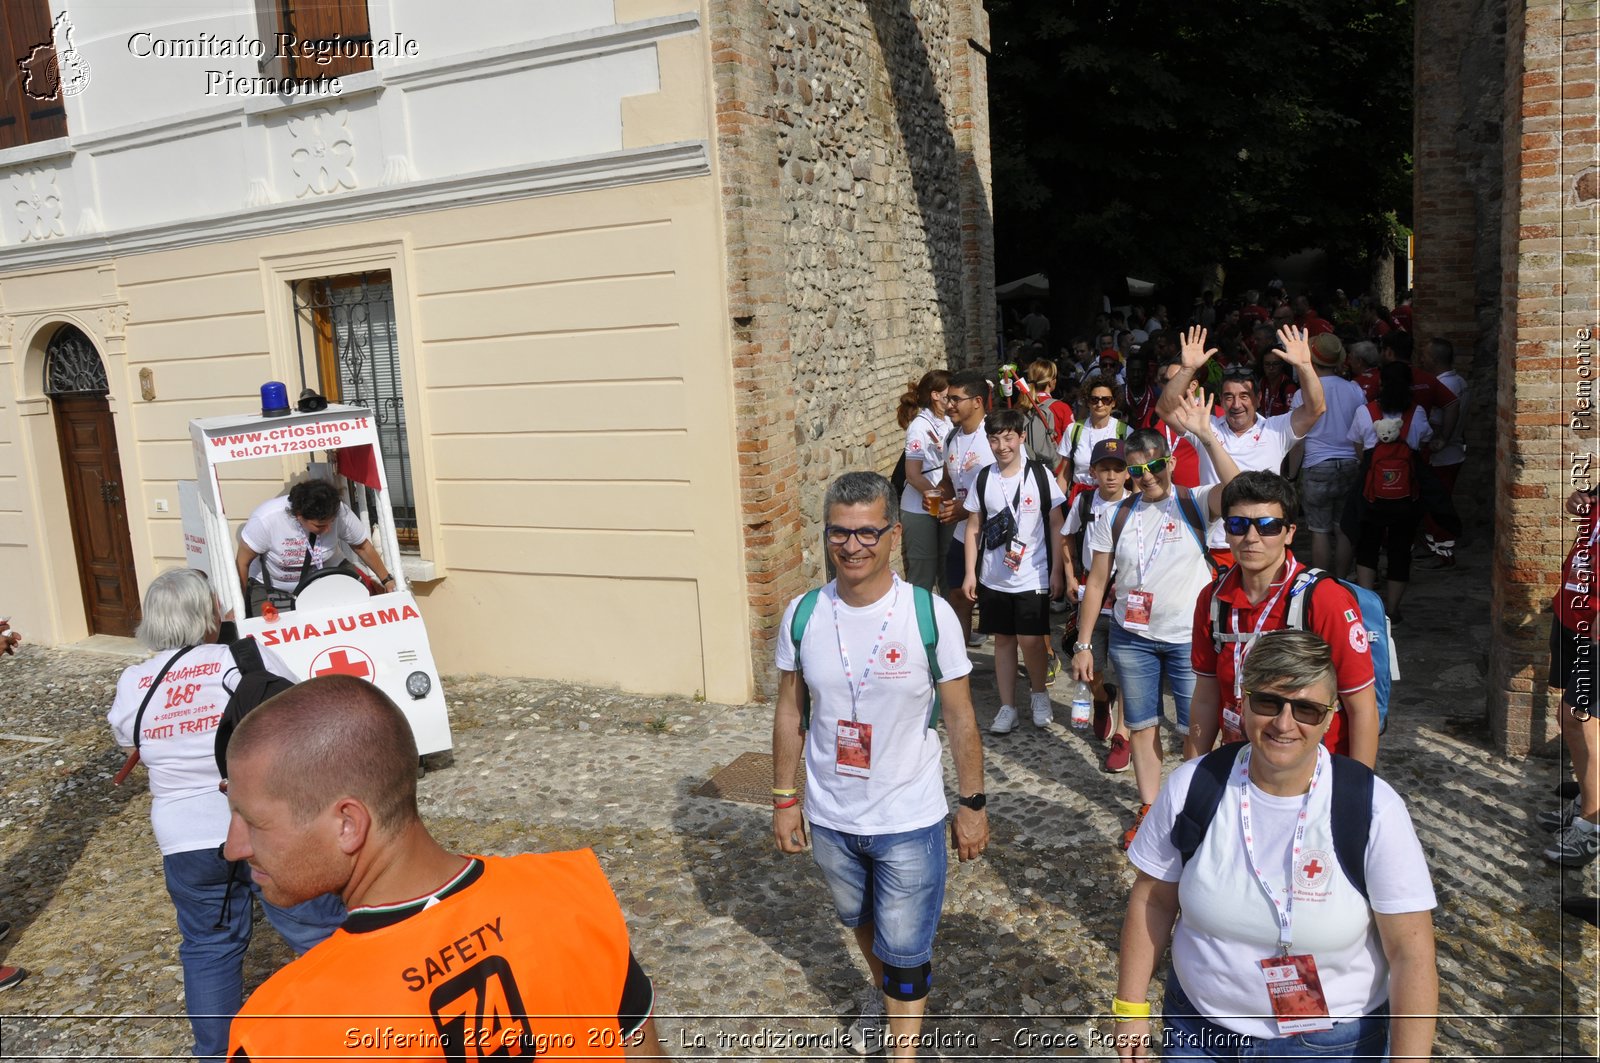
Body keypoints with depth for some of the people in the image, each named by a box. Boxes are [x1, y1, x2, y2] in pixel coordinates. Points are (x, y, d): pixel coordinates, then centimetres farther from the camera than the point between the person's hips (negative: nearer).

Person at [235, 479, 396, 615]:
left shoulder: (339, 512, -25)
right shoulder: (266, 519, -32)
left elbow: (363, 546, -7)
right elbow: (242, 563, -18)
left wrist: (386, 580, 0)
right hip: (270, 587, -2)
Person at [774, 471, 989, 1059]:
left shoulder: (932, 615, -18)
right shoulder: (802, 614, -10)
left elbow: (960, 718, -9)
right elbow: (790, 711, 0)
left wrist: (972, 804, -4)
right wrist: (784, 798, 3)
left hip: (910, 820, -4)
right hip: (829, 818, 4)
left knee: (906, 953, 8)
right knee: (861, 921, 28)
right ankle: (882, 992, 58)